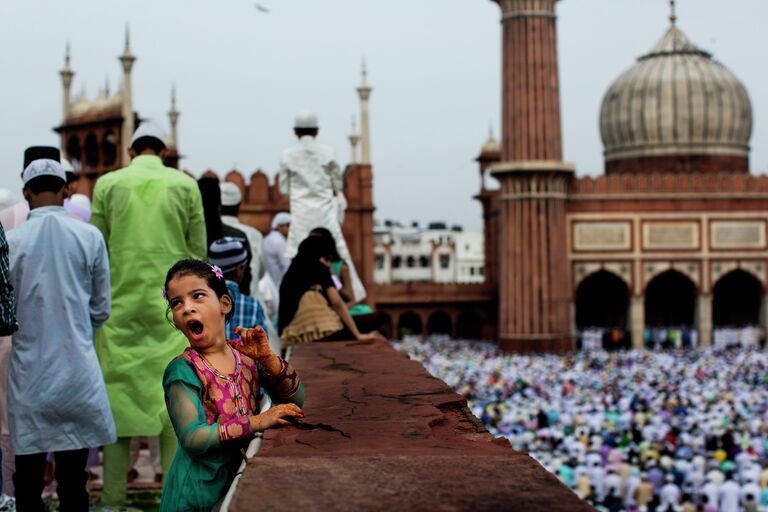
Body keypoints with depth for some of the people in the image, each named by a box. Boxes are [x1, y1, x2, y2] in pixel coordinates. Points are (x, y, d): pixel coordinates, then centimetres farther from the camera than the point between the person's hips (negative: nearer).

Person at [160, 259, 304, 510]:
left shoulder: (247, 355, -1)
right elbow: (193, 439, -24)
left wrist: (268, 358, -15)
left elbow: (295, 402, -1)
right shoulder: (183, 369, -15)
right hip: (200, 491, -5)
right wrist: (257, 422, -26)